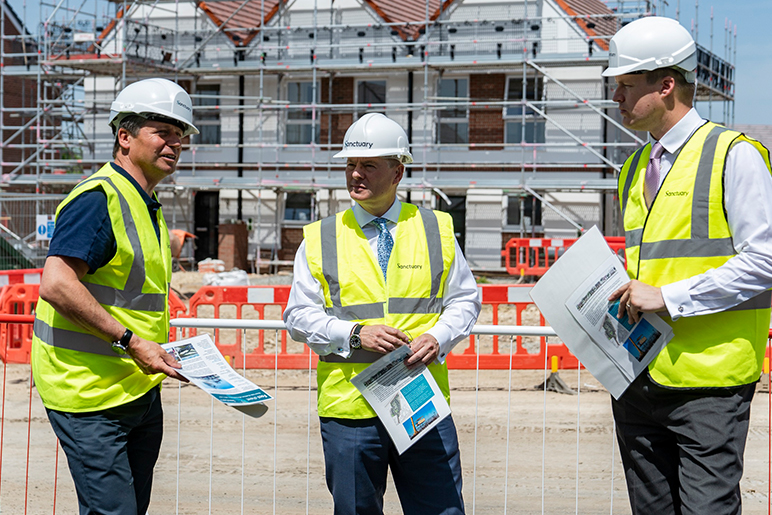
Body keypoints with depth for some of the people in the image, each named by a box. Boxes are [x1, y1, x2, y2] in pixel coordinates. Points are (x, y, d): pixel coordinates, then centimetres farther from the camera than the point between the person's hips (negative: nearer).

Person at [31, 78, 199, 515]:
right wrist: (129, 341, -22)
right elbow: (56, 285, -24)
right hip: (91, 397, -10)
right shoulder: (100, 197, -14)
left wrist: (162, 354, 12)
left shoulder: (148, 207, 18)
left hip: (141, 392, 10)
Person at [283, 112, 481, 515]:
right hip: (349, 406, 0)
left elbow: (465, 300, 12)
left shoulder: (437, 229, 9)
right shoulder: (320, 239, 7)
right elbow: (300, 316, 4)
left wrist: (438, 338, -8)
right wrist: (355, 334, -13)